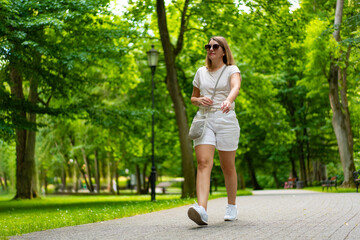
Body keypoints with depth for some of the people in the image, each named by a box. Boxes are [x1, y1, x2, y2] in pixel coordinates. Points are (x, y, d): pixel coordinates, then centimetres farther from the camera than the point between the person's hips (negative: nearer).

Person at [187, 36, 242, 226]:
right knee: (203, 162, -16)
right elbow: (193, 98, 24)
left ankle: (232, 206, 26)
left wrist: (228, 100, -43)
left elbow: (236, 87, -20)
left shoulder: (231, 70, 2)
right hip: (203, 119, 2)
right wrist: (200, 100, -1)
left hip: (226, 120, -2)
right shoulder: (201, 72, 15)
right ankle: (201, 209, -30)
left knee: (228, 166, 5)